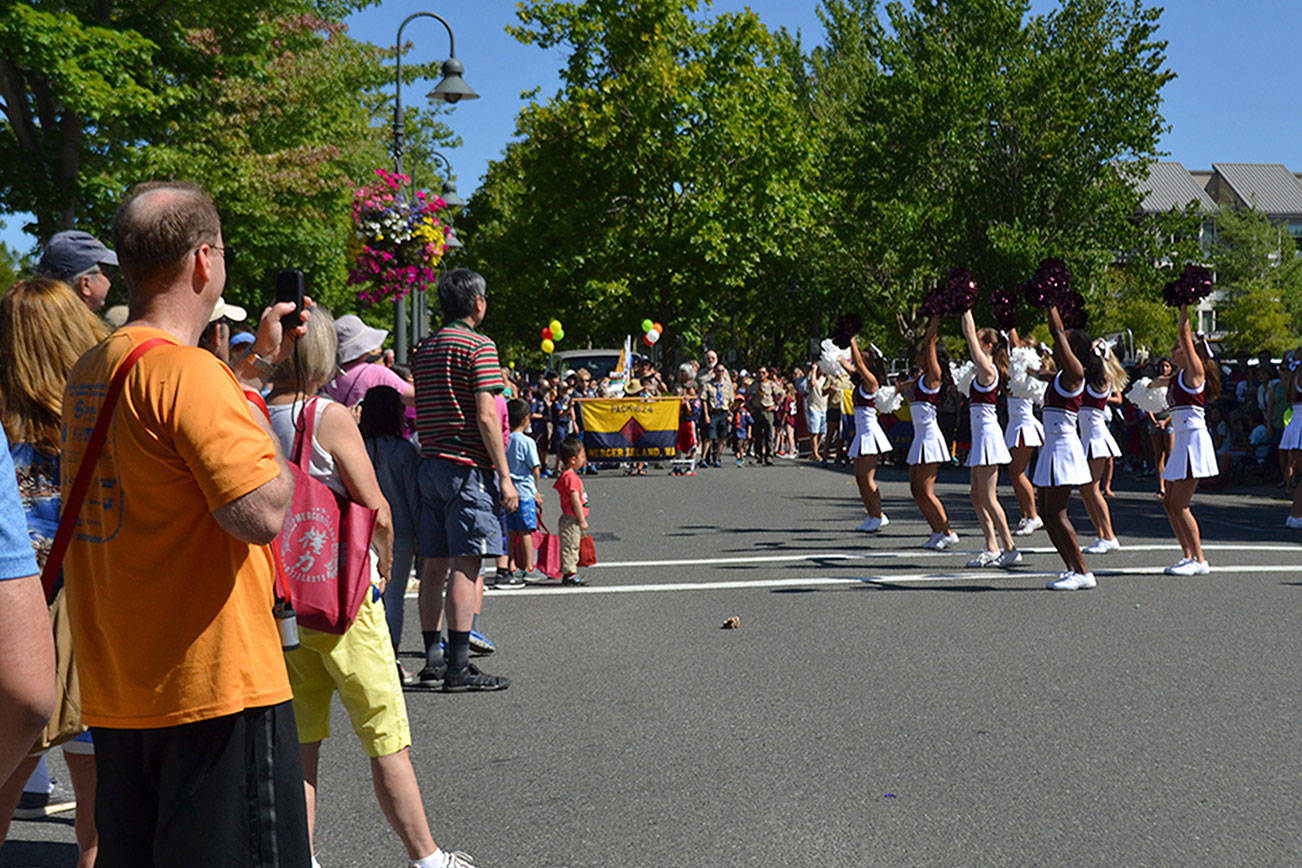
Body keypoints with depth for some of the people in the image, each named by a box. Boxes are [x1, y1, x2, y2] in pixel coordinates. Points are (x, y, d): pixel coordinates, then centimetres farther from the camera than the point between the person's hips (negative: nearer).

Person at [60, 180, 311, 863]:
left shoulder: (88, 372, 12)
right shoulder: (185, 368, -17)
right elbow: (261, 515, -24)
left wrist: (257, 364, 27)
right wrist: (274, 449, -5)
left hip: (114, 692, 9)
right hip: (212, 685, -9)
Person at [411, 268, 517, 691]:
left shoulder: (424, 349, 16)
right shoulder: (478, 345, -7)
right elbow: (485, 416, -14)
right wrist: (505, 476, -12)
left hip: (430, 463, 8)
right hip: (467, 466, -8)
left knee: (434, 565, 10)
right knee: (464, 564, -8)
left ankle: (433, 659, 15)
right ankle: (458, 667, -9)